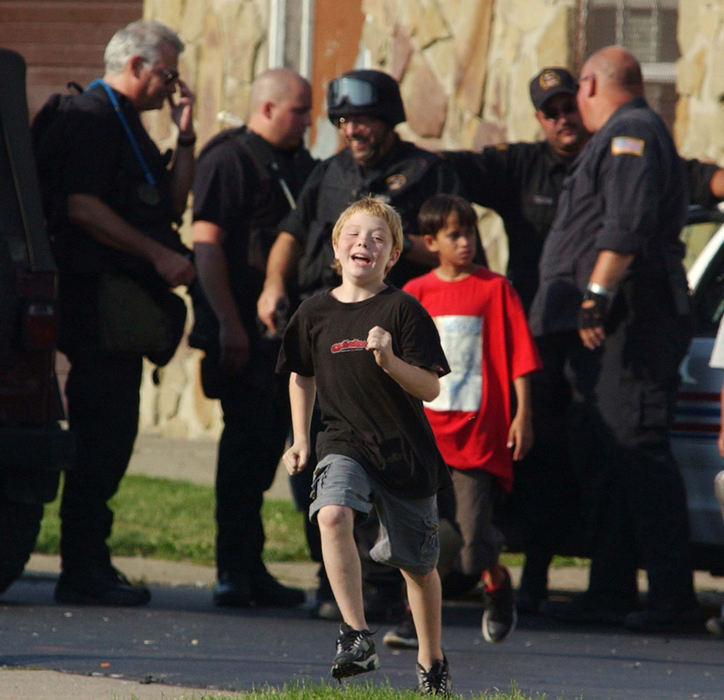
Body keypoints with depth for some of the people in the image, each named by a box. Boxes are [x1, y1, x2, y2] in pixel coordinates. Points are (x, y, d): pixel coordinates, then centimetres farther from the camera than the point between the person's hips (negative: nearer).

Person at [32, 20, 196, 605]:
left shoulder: (128, 126, 22)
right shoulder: (90, 119, -10)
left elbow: (172, 203, 22)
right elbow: (81, 206, -20)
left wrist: (184, 135, 11)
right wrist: (158, 253, -20)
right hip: (98, 297, -10)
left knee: (110, 435, 10)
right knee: (103, 431, -11)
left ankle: (89, 562, 14)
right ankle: (83, 571, -9)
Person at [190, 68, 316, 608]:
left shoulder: (303, 167, 17)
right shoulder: (229, 161, -7)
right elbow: (207, 243, -13)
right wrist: (229, 324, -19)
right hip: (243, 334, -7)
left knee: (267, 443, 9)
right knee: (247, 439, -9)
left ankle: (250, 569, 15)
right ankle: (235, 570, -6)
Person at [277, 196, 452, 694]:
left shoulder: (403, 310, -10)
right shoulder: (315, 313, 0)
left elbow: (430, 389, -12)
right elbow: (302, 376, 18)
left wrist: (390, 361, -28)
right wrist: (300, 441, 13)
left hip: (405, 449, -1)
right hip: (344, 443, 2)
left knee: (418, 564, 10)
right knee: (333, 515, -30)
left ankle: (432, 662, 32)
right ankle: (357, 636, -29)